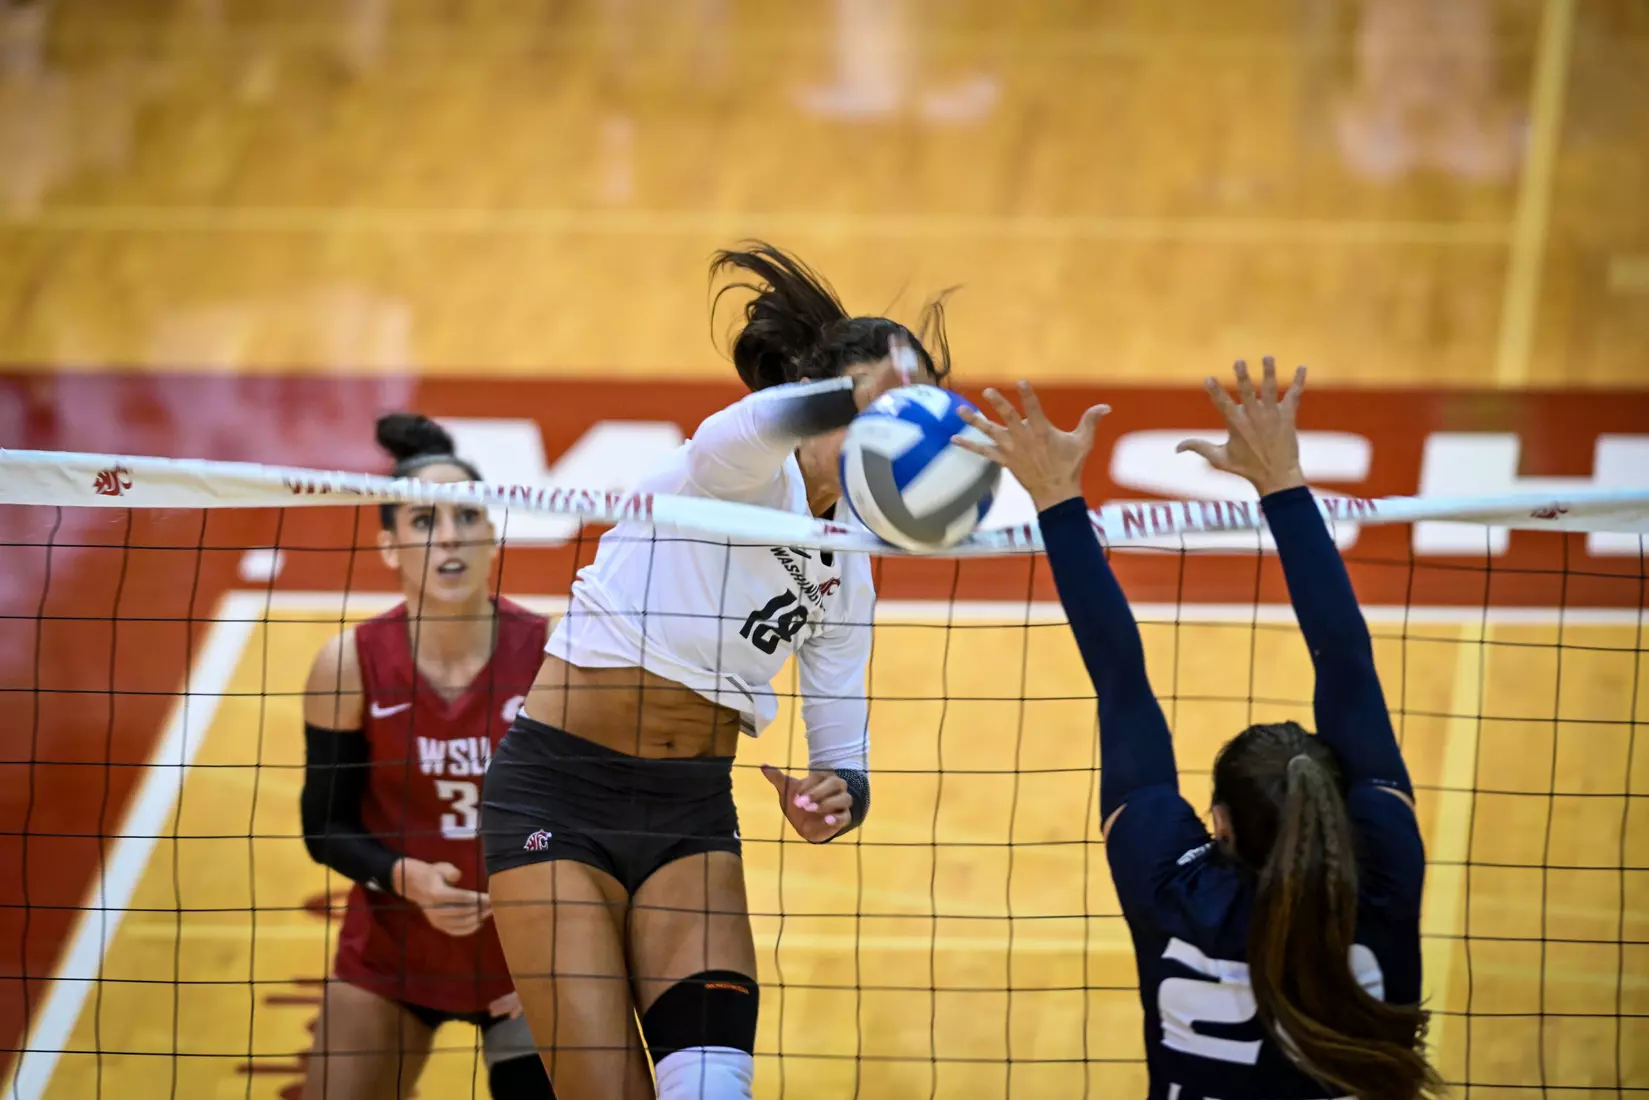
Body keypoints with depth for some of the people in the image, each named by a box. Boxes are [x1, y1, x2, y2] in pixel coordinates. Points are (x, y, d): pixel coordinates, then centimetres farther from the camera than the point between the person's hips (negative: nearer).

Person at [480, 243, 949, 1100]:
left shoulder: (845, 575, 10)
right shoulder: (747, 470, -9)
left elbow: (845, 761, 9)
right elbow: (765, 424, -36)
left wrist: (836, 794, -16)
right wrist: (864, 393, -57)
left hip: (691, 813, 6)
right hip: (555, 795, -6)